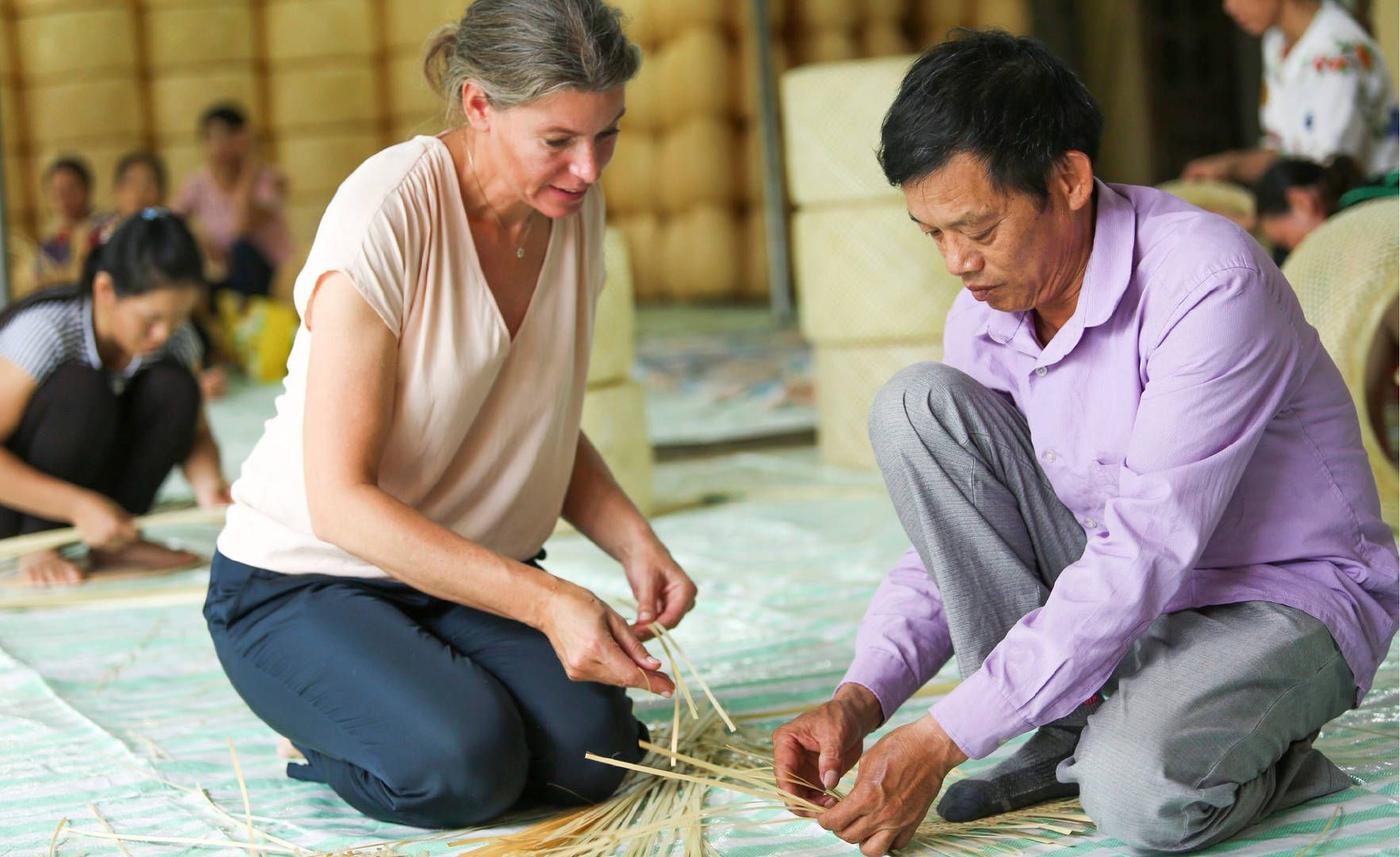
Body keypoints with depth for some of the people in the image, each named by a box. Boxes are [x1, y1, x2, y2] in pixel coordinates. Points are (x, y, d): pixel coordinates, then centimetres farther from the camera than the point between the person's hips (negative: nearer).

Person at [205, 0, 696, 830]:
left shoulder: (574, 209, -2)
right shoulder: (386, 215, -24)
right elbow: (339, 499, -26)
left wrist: (635, 541, -10)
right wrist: (545, 600, -32)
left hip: (470, 572, 6)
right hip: (304, 583, -5)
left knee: (590, 753, -20)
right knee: (462, 769, -29)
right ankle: (317, 724, 3)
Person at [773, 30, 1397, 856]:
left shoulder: (1209, 283, -27)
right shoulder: (984, 318, -4)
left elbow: (1144, 554, -30)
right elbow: (951, 529, 3)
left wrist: (943, 740, -31)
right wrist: (860, 699, -16)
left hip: (1287, 598, -7)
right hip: (1114, 588, 7)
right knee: (917, 405, -13)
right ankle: (1073, 732, -8)